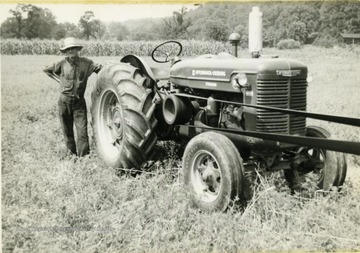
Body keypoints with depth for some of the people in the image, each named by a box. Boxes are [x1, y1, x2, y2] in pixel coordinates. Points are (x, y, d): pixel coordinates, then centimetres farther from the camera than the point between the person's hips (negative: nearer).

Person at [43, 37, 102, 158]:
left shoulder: (86, 63, -5)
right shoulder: (62, 64, -2)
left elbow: (100, 68, 2)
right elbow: (46, 69, 11)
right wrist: (59, 80, 5)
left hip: (79, 101, -1)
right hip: (64, 101, 1)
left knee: (82, 129, -8)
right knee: (67, 129, 10)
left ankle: (83, 155, -5)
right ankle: (72, 153, 24)